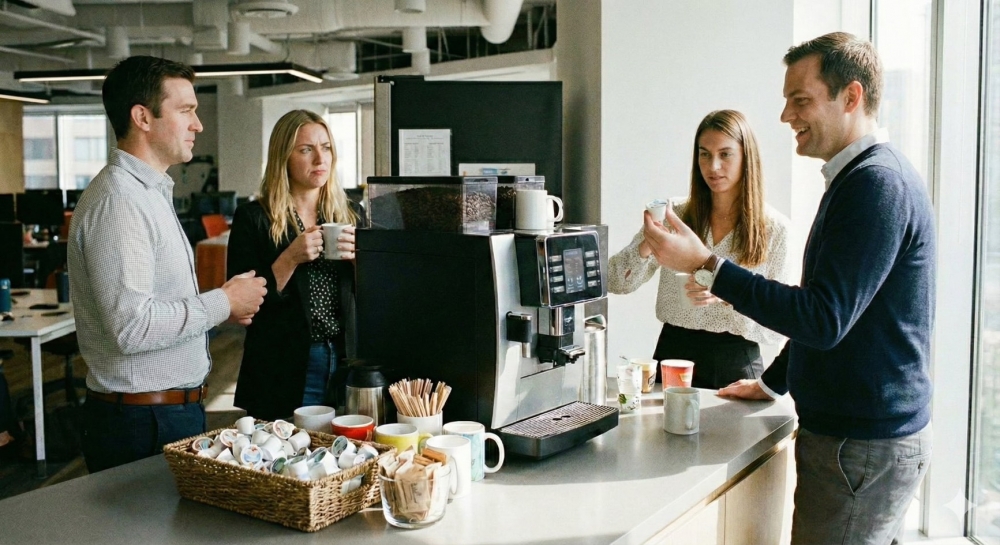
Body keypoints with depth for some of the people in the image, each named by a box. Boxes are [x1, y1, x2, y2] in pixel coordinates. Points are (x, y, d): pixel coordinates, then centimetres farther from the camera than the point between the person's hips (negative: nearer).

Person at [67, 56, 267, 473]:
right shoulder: (118, 200, -19)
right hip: (143, 423, -10)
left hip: (174, 408, 10)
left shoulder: (149, 192, 14)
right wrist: (223, 302, -16)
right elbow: (132, 327, -27)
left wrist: (220, 304, 5)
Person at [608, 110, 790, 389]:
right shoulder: (676, 215, 1)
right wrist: (647, 246, -22)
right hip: (674, 354, 1)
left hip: (736, 364, -1)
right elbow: (616, 282, -3)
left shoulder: (774, 228, -4)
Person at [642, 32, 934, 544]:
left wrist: (706, 266, -25)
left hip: (863, 447, -10)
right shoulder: (859, 177, 15)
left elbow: (825, 319, -25)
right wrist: (774, 381, 26)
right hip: (856, 430, 10)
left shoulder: (878, 182, -19)